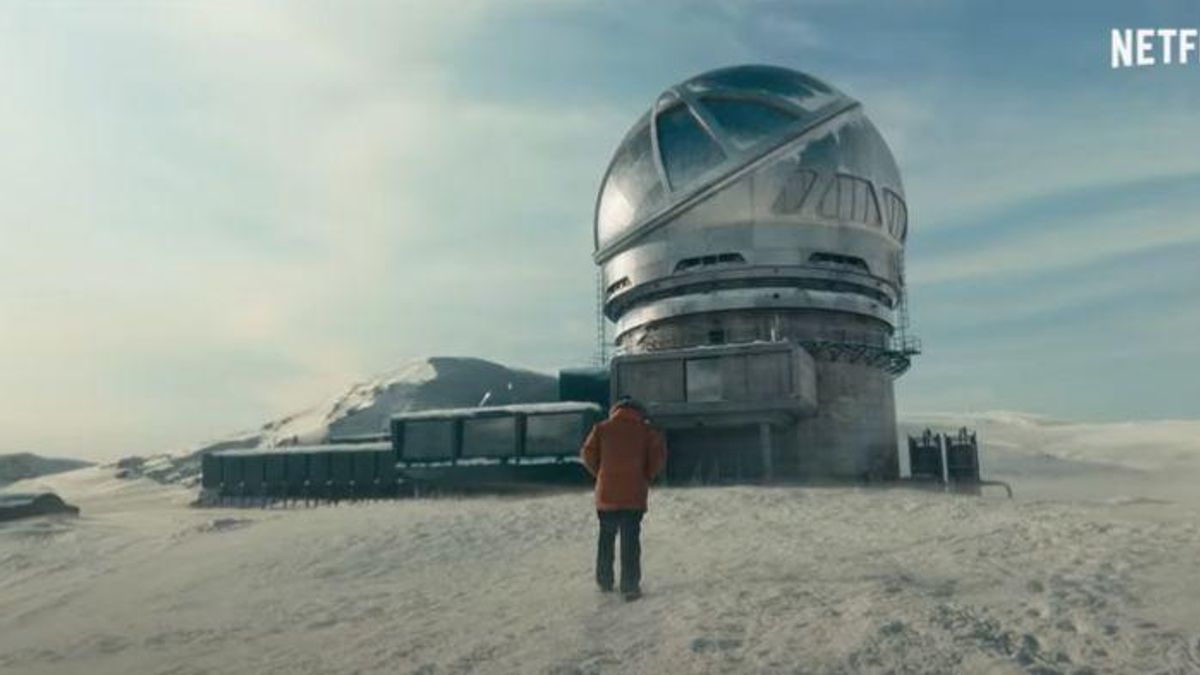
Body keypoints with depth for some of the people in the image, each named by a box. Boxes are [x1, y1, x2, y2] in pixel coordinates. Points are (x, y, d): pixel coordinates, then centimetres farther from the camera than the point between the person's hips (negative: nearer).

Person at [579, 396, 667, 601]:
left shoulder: (601, 428, 5)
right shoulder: (646, 430, 2)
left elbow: (588, 454, 1)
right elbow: (659, 455, -6)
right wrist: (647, 476, 6)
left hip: (607, 493, 2)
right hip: (634, 494, -1)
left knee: (606, 538, 16)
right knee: (631, 540, 1)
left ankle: (604, 581, 25)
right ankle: (630, 587, -2)